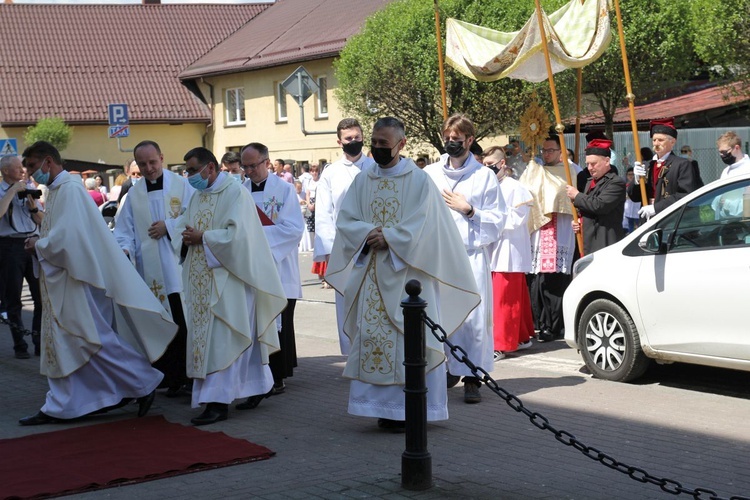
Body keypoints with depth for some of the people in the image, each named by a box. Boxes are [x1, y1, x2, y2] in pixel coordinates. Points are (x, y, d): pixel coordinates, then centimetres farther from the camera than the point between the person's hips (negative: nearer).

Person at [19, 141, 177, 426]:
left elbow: (66, 237, -24)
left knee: (94, 339, -6)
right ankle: (59, 407, 17)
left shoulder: (69, 190, -16)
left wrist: (37, 246, -9)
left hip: (78, 279, -10)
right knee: (62, 343, 11)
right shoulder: (56, 191, 15)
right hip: (62, 284, 10)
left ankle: (142, 383, 4)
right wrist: (39, 242, 3)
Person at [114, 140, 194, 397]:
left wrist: (169, 226, -10)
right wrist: (125, 248, -8)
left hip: (178, 267, -3)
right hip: (150, 272, 3)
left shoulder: (181, 186, 3)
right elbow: (124, 229, 11)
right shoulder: (134, 194, 13)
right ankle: (168, 377, 7)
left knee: (183, 324, -6)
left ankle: (181, 377, 1)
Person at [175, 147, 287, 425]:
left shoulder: (235, 193, -9)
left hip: (226, 279, -9)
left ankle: (218, 402, -11)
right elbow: (182, 228, 16)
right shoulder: (197, 197, 16)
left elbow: (236, 234, -20)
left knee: (222, 340, -10)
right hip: (201, 280, 9)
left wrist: (202, 238, -13)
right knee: (205, 337, 9)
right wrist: (186, 239, -6)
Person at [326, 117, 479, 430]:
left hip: (406, 274, -4)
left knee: (409, 339, -4)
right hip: (372, 276, 4)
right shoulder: (362, 181, 11)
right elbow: (345, 220, 5)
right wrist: (368, 233, -13)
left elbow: (421, 227, -9)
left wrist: (387, 238, -15)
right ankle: (383, 408, 8)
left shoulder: (419, 180, -1)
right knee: (371, 338, 2)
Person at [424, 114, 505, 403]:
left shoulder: (485, 176, 5)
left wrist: (468, 210, -8)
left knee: (474, 317, -7)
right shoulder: (430, 173, 11)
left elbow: (497, 220, 4)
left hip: (472, 254, -2)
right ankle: (450, 369, 18)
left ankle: (472, 379, -2)